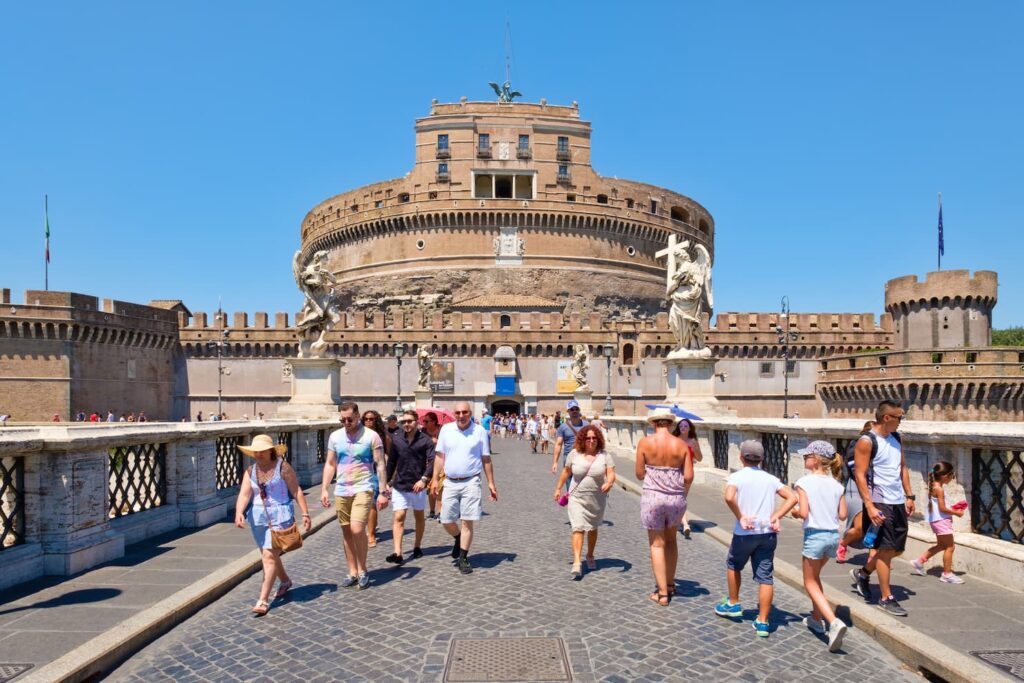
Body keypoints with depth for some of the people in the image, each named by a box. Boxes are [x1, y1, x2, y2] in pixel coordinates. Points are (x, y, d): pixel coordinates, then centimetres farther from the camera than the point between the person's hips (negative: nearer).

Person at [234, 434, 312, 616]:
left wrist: (305, 513, -9)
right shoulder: (251, 471, 4)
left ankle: (263, 600, -7)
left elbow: (296, 491, -7)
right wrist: (239, 513, -25)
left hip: (280, 516, -6)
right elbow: (244, 494, -7)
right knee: (270, 555, 18)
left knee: (269, 555, -11)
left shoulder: (283, 467, -8)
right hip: (258, 517, 6)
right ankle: (285, 581, 43)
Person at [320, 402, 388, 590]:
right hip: (341, 490, 5)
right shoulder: (335, 436, 7)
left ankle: (362, 571, 3)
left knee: (357, 529, -16)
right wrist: (324, 489, 4)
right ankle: (352, 573, 21)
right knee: (346, 532, 9)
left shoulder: (371, 436, -5)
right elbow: (330, 464, 13)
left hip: (363, 488, -5)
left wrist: (383, 492, -9)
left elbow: (380, 465, -5)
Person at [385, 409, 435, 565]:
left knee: (419, 517, 14)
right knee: (398, 518, -8)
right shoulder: (396, 439, 2)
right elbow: (391, 462, 10)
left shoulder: (425, 440, -7)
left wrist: (424, 479, -27)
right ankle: (397, 553, -13)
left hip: (418, 485, -1)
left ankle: (417, 547, 30)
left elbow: (432, 461, -14)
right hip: (399, 485, 1)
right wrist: (387, 482, 10)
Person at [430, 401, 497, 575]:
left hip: (470, 482, -2)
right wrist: (435, 479, 3)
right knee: (446, 520, 7)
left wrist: (491, 483, 0)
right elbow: (440, 456, 8)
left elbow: (486, 459, 2)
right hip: (450, 482, 2)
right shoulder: (446, 429, 2)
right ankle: (458, 539, 38)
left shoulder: (479, 431, -3)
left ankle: (463, 558, 12)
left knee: (467, 522, -1)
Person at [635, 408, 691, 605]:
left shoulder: (645, 443, -8)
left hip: (653, 497, -3)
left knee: (657, 544, 8)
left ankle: (662, 593, 10)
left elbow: (639, 474, -4)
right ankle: (670, 584, 34)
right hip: (677, 498, 3)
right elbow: (689, 476, -4)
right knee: (671, 540, 23)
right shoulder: (681, 445, -2)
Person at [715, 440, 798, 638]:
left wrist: (740, 517, -12)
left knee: (733, 565, 22)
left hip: (744, 533, -3)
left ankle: (733, 605, 34)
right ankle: (763, 622, 7)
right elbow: (792, 497, 2)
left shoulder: (737, 476, -5)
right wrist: (775, 517, 0)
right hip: (768, 534, 3)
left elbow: (729, 497, -24)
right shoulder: (770, 479, 9)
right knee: (765, 577, 6)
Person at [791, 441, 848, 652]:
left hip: (814, 536, -6)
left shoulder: (804, 482, -13)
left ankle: (834, 623, -13)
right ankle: (817, 618, 33)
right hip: (833, 536, 6)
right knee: (814, 576, 26)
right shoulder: (836, 484, 3)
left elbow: (803, 512, -19)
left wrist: (794, 512, 2)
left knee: (810, 583, 6)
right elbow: (842, 515, 3)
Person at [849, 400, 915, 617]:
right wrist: (869, 506, -22)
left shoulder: (896, 438, 11)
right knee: (886, 548, -3)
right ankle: (886, 598, 7)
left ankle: (862, 573, 33)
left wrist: (909, 495, 13)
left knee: (897, 548, 13)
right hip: (879, 503, -8)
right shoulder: (867, 441, -13)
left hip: (898, 502, 8)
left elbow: (903, 468, 19)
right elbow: (859, 475, -17)